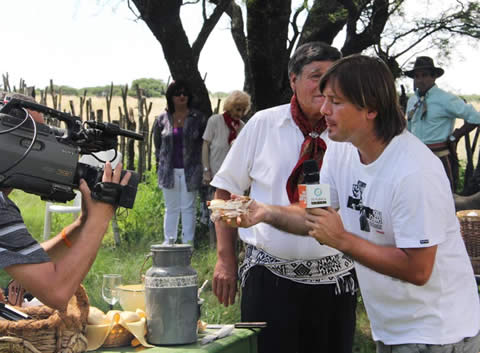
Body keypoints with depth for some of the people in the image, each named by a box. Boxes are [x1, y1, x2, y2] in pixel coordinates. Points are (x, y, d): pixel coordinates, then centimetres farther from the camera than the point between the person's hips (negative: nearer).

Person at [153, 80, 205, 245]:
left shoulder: (197, 118, -1)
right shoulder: (162, 120, 2)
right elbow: (158, 145, 12)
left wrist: (204, 169, 2)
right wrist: (160, 167, 10)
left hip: (190, 170, -1)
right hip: (169, 170, 1)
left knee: (188, 208, 3)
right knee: (171, 208, 9)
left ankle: (188, 242, 9)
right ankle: (169, 242, 16)